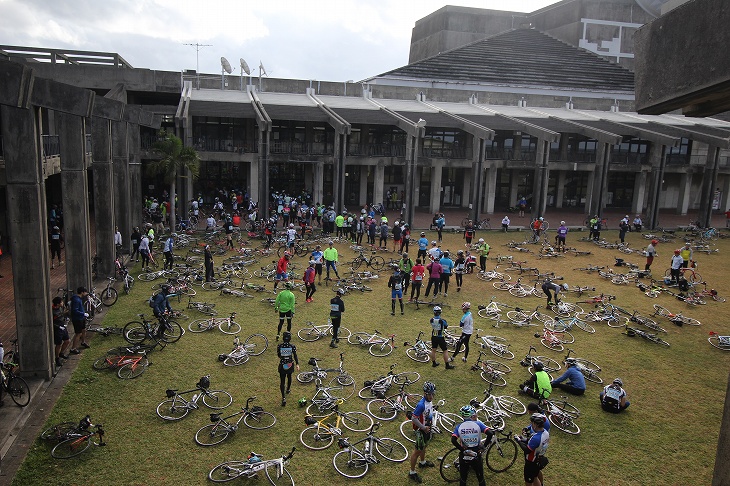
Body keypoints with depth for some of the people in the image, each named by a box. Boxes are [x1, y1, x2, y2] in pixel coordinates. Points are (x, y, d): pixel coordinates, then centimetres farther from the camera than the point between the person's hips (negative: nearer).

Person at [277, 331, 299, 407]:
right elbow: (295, 356, -16)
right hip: (290, 364, 1)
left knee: (282, 381, 2)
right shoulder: (292, 346, -12)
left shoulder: (279, 346, -12)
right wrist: (297, 364, -14)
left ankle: (283, 398, -7)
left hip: (282, 365, -1)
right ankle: (288, 389, 52)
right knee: (289, 377, 29)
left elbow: (278, 355, 2)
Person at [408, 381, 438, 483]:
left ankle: (422, 462, 53)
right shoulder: (421, 404, -33)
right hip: (421, 430, -8)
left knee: (424, 445, 29)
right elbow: (414, 419, -30)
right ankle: (412, 472, 16)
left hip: (427, 427, 9)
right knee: (418, 450, 3)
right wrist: (423, 427, -22)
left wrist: (429, 426, 16)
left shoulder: (430, 400, -5)